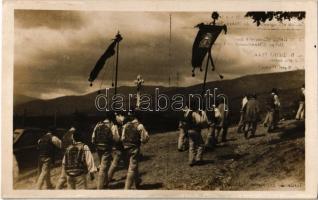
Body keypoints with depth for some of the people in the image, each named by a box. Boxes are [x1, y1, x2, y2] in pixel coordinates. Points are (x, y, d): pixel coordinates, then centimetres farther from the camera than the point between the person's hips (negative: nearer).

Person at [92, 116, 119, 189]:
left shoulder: (97, 126, 4)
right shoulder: (112, 126, -9)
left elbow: (93, 138, 4)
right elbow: (116, 138, -13)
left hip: (99, 148, 6)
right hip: (107, 149, -6)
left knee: (103, 166, 23)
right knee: (104, 168, -4)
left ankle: (105, 183, 39)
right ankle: (100, 187, -7)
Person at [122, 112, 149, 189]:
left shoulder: (125, 126, 2)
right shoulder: (139, 125, -13)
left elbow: (123, 138, 4)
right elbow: (146, 137, -16)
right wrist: (141, 141, 2)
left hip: (127, 148, 6)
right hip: (135, 148, -6)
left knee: (134, 166, 23)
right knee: (132, 168, -2)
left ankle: (137, 182, 40)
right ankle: (127, 187, -6)